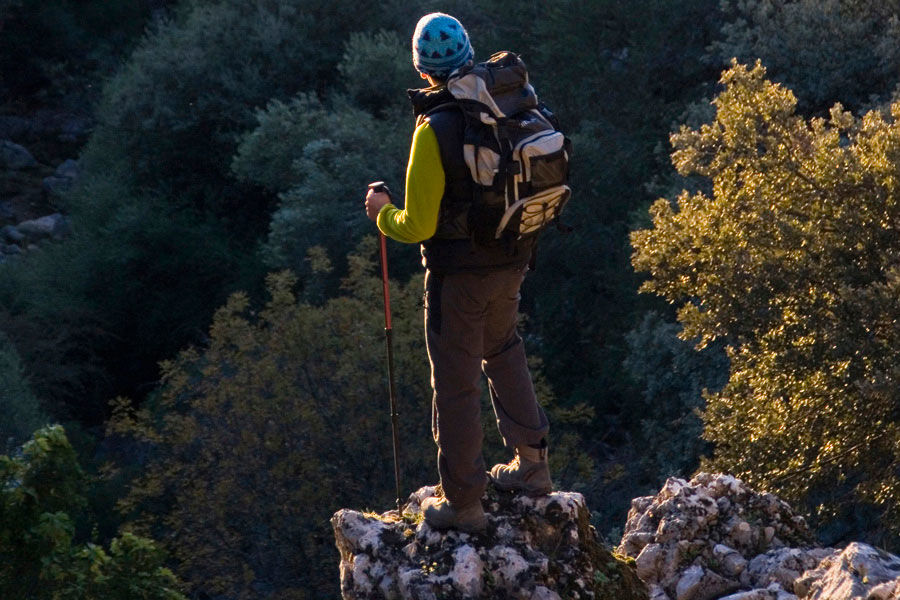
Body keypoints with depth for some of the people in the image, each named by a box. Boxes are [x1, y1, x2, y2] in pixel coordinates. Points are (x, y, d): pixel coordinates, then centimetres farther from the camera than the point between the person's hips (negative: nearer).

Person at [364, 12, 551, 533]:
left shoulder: (435, 130, -23)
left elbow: (418, 226, -20)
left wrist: (383, 214, 0)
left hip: (459, 273, -7)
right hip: (513, 261, 7)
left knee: (457, 383, 6)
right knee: (503, 351, 30)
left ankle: (463, 503, 16)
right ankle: (532, 464, 35)